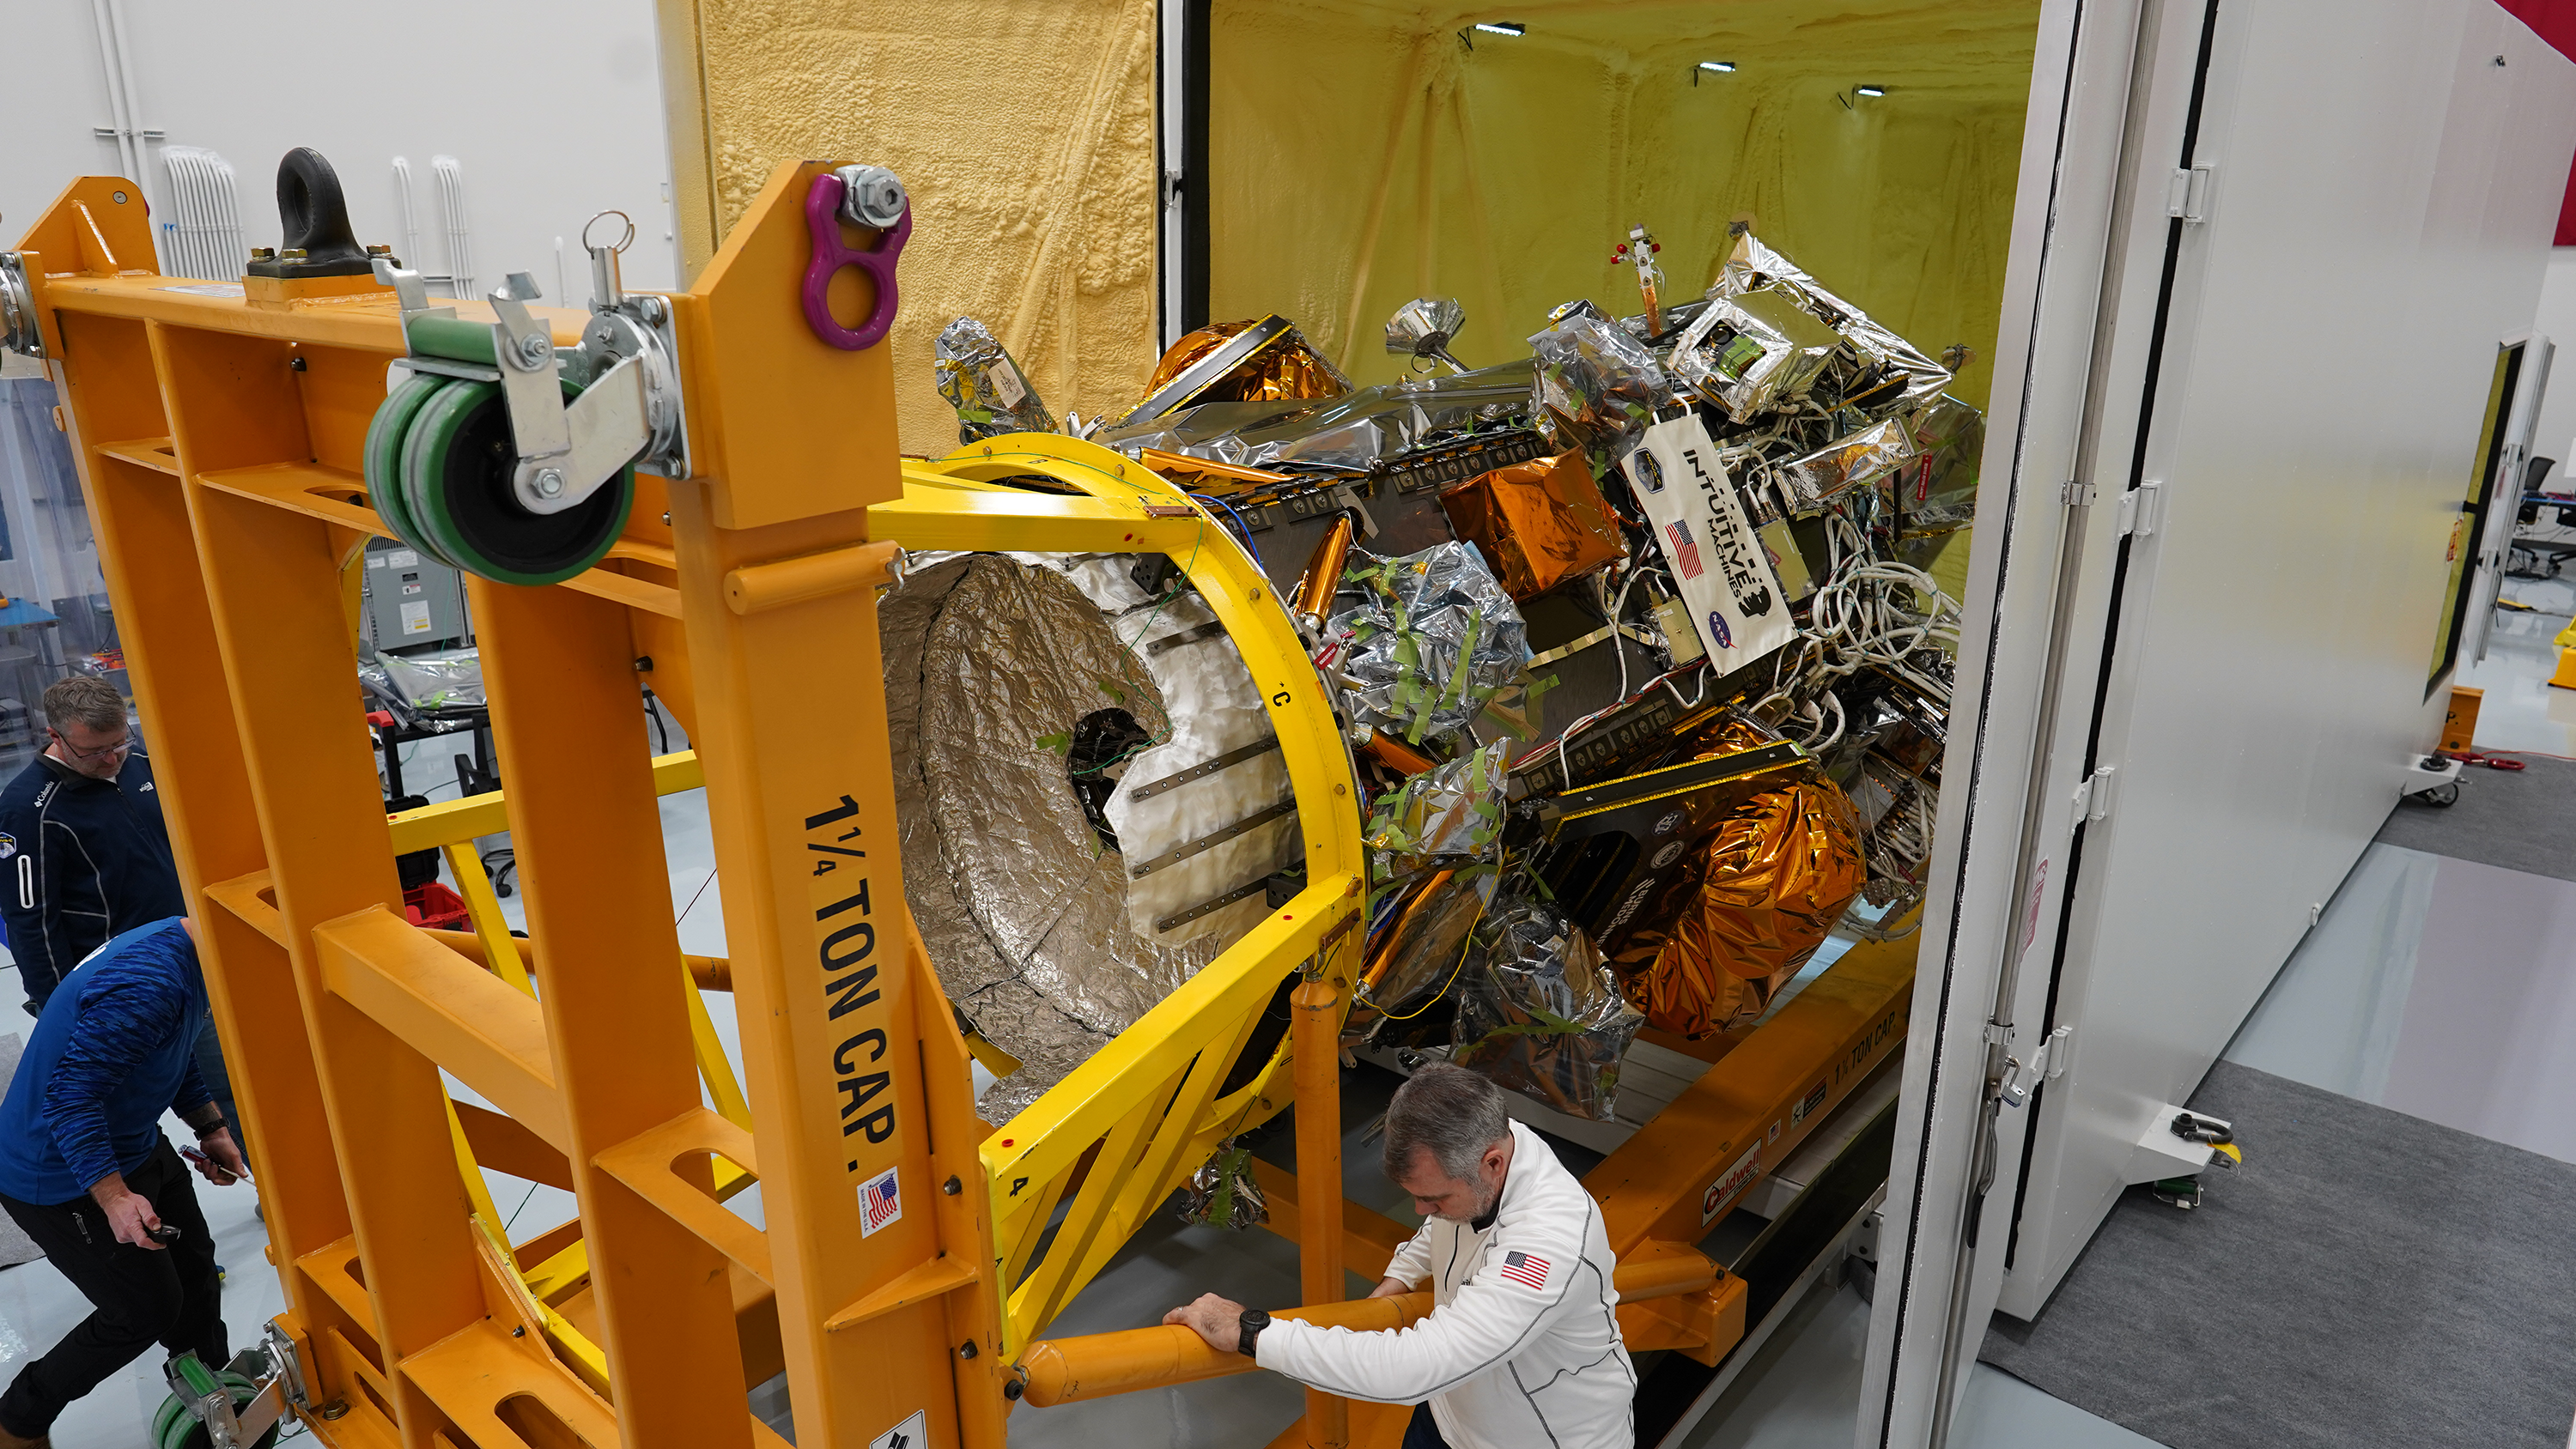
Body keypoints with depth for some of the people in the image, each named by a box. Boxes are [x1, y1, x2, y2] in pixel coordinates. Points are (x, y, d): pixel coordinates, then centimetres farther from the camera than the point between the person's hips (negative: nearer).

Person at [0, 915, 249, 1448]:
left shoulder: (180, 946, -3)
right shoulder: (149, 984, -36)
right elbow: (70, 1094, -33)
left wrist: (210, 1129, 8)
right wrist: (114, 1197, -33)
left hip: (132, 1144, 9)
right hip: (62, 1179, -9)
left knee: (193, 1260, 19)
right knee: (146, 1309, 4)